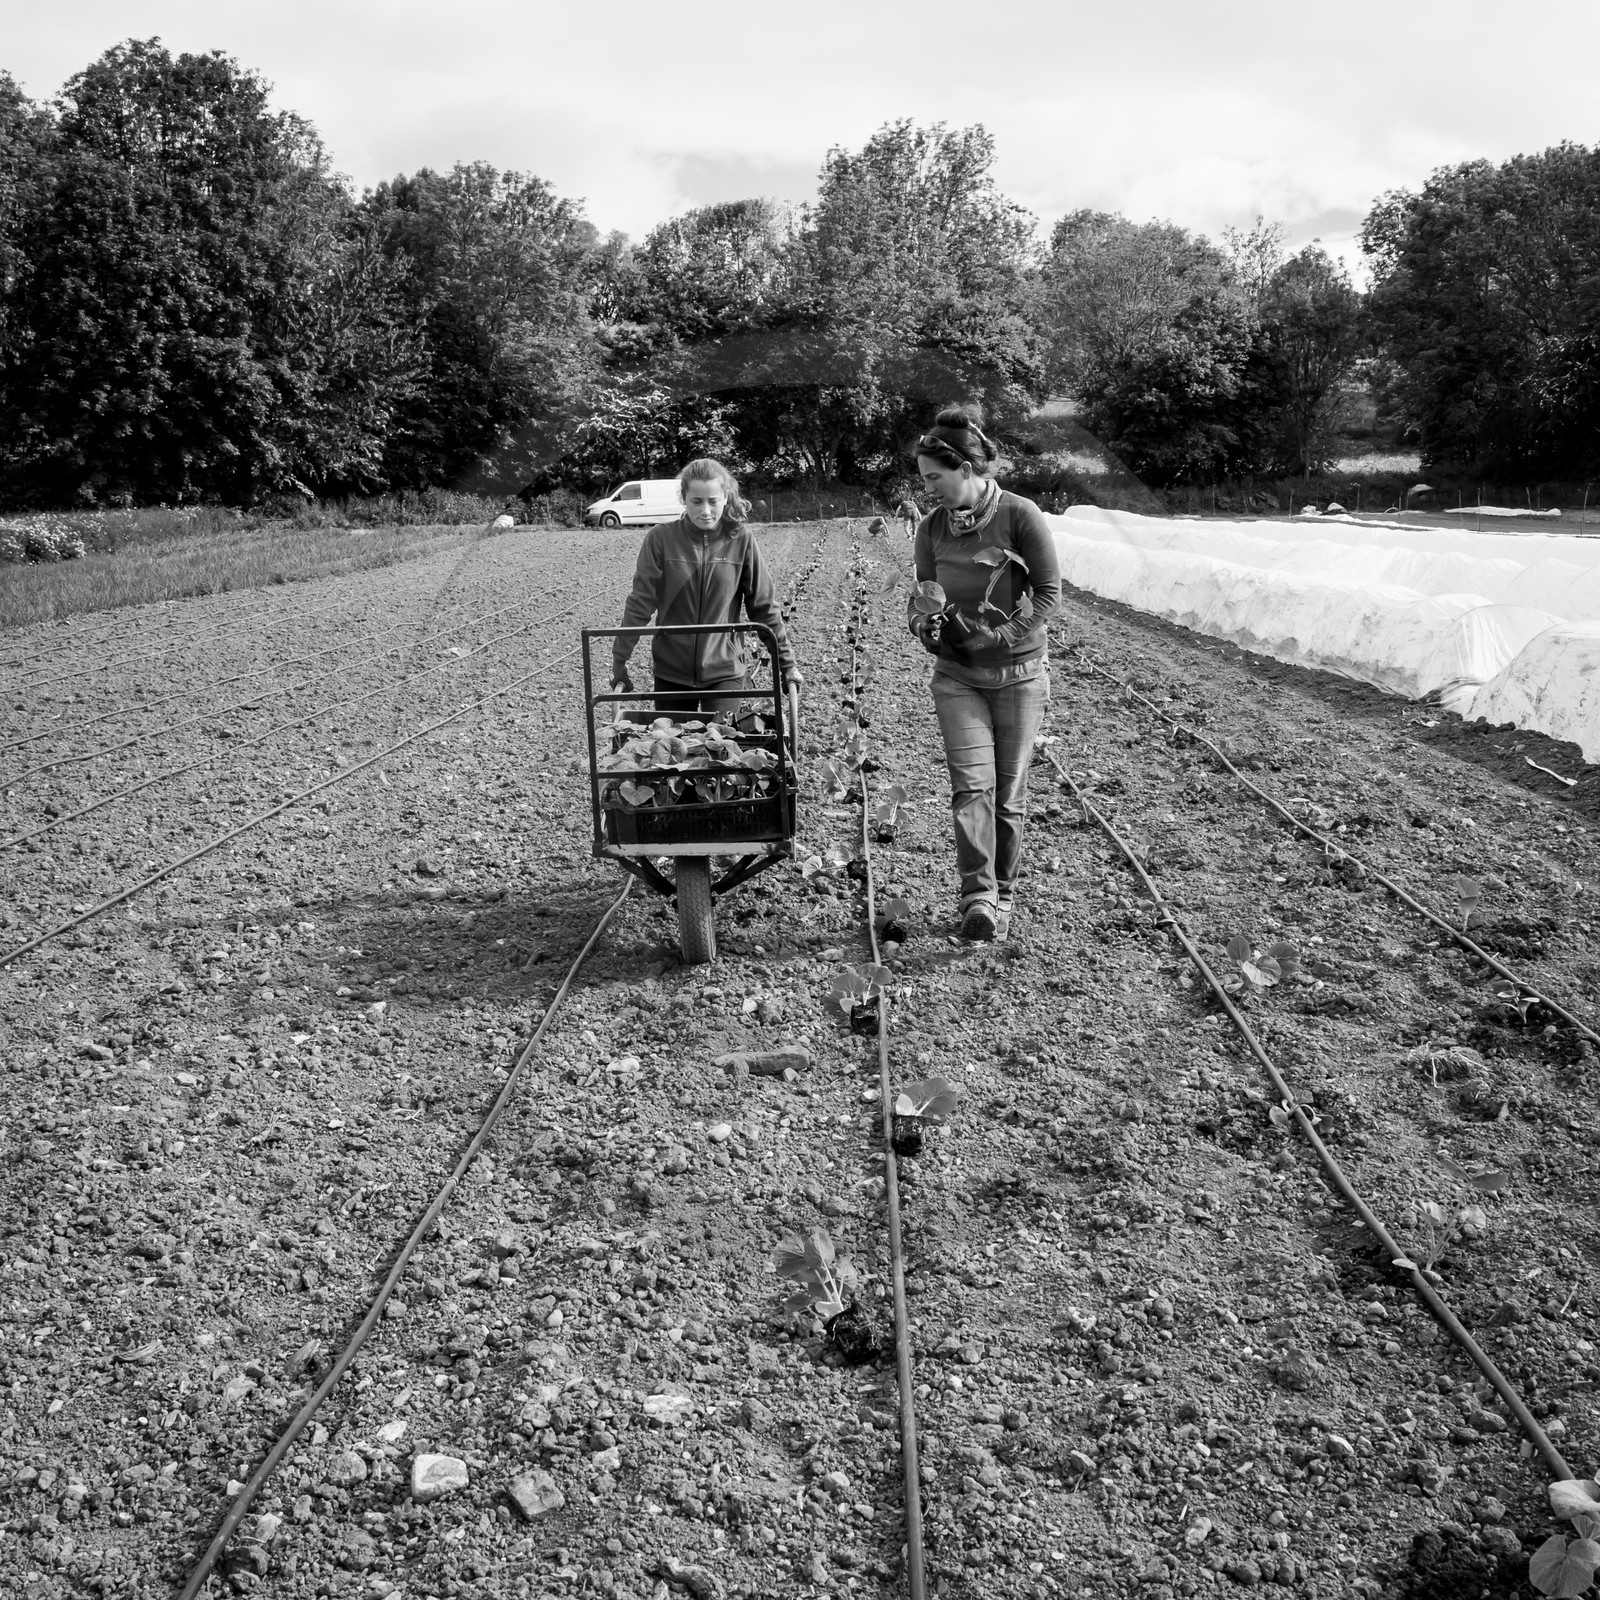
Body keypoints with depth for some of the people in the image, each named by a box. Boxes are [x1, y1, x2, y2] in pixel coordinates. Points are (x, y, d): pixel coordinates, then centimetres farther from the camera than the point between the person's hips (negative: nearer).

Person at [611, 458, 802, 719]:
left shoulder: (741, 541, -4)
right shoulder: (661, 538, -6)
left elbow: (764, 606, 0)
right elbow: (640, 604, -5)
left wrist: (787, 663, 0)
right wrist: (620, 662, -8)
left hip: (725, 672, -1)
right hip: (671, 674, 1)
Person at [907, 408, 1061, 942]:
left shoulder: (1020, 516, -11)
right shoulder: (932, 527, 1)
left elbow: (1050, 592, -8)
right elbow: (923, 593, 12)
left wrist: (1002, 636, -18)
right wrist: (923, 622, -11)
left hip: (1019, 673, -2)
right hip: (958, 675, 2)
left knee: (1009, 792, 6)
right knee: (972, 783, -13)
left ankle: (1003, 893, 20)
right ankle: (978, 896, -16)